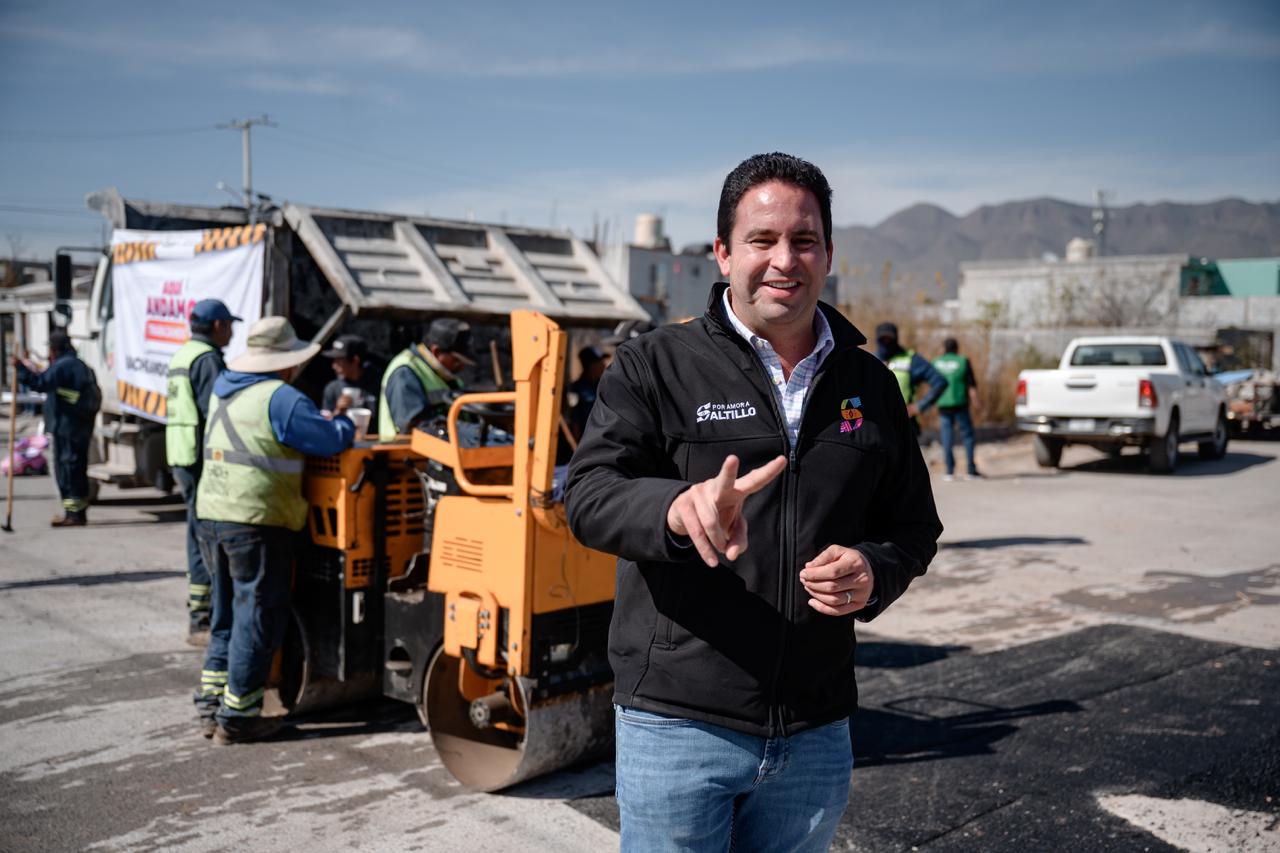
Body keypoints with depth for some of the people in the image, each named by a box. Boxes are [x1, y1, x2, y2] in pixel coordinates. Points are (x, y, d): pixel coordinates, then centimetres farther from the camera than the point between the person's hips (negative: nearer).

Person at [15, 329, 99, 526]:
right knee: (77, 469, 14)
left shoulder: (62, 366, -12)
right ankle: (79, 513, 21)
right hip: (82, 427, 10)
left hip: (66, 428, -10)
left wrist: (21, 368, -13)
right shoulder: (79, 365, 18)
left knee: (67, 468, -6)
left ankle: (73, 514, -5)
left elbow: (40, 383, -23)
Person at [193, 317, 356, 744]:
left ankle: (210, 703, 23)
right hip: (256, 522, -8)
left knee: (227, 615, 19)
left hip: (211, 516, 9)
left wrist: (323, 419, 17)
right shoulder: (280, 398, -14)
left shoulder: (222, 387, 13)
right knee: (257, 619, 1)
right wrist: (344, 422, 10)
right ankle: (236, 717, 6)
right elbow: (332, 441, -13)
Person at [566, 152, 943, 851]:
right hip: (678, 722, -3)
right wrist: (679, 507, -38)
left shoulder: (869, 384, 9)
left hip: (816, 733, 4)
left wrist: (873, 571, -8)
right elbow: (589, 496, -16)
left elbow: (914, 526, 15)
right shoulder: (654, 366, -3)